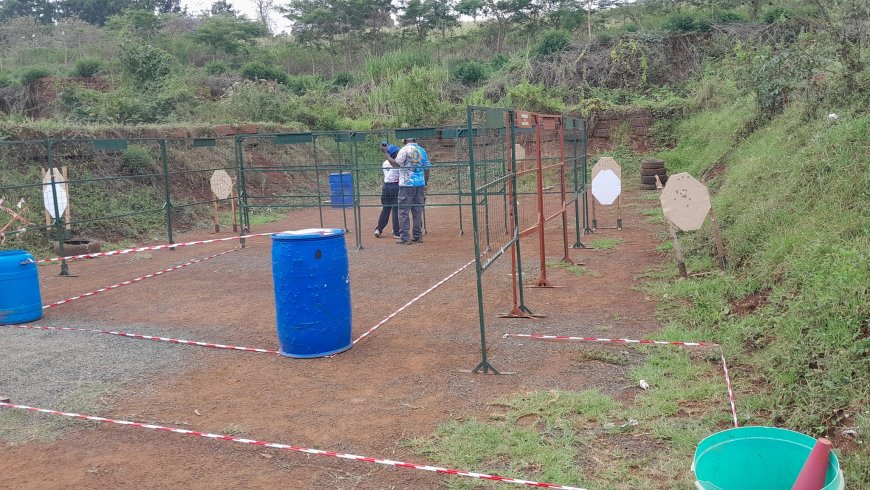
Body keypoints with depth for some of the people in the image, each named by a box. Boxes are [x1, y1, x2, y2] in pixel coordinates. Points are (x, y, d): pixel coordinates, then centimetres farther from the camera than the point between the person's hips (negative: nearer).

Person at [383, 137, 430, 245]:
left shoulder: (405, 150, -7)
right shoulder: (422, 150, 11)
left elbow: (396, 164, -13)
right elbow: (426, 169, 13)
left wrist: (386, 153, -4)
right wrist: (425, 184, 21)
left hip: (406, 184, -6)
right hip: (420, 184, 6)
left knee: (403, 211, -1)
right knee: (418, 211, 12)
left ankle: (405, 237, -5)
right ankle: (418, 236, 16)